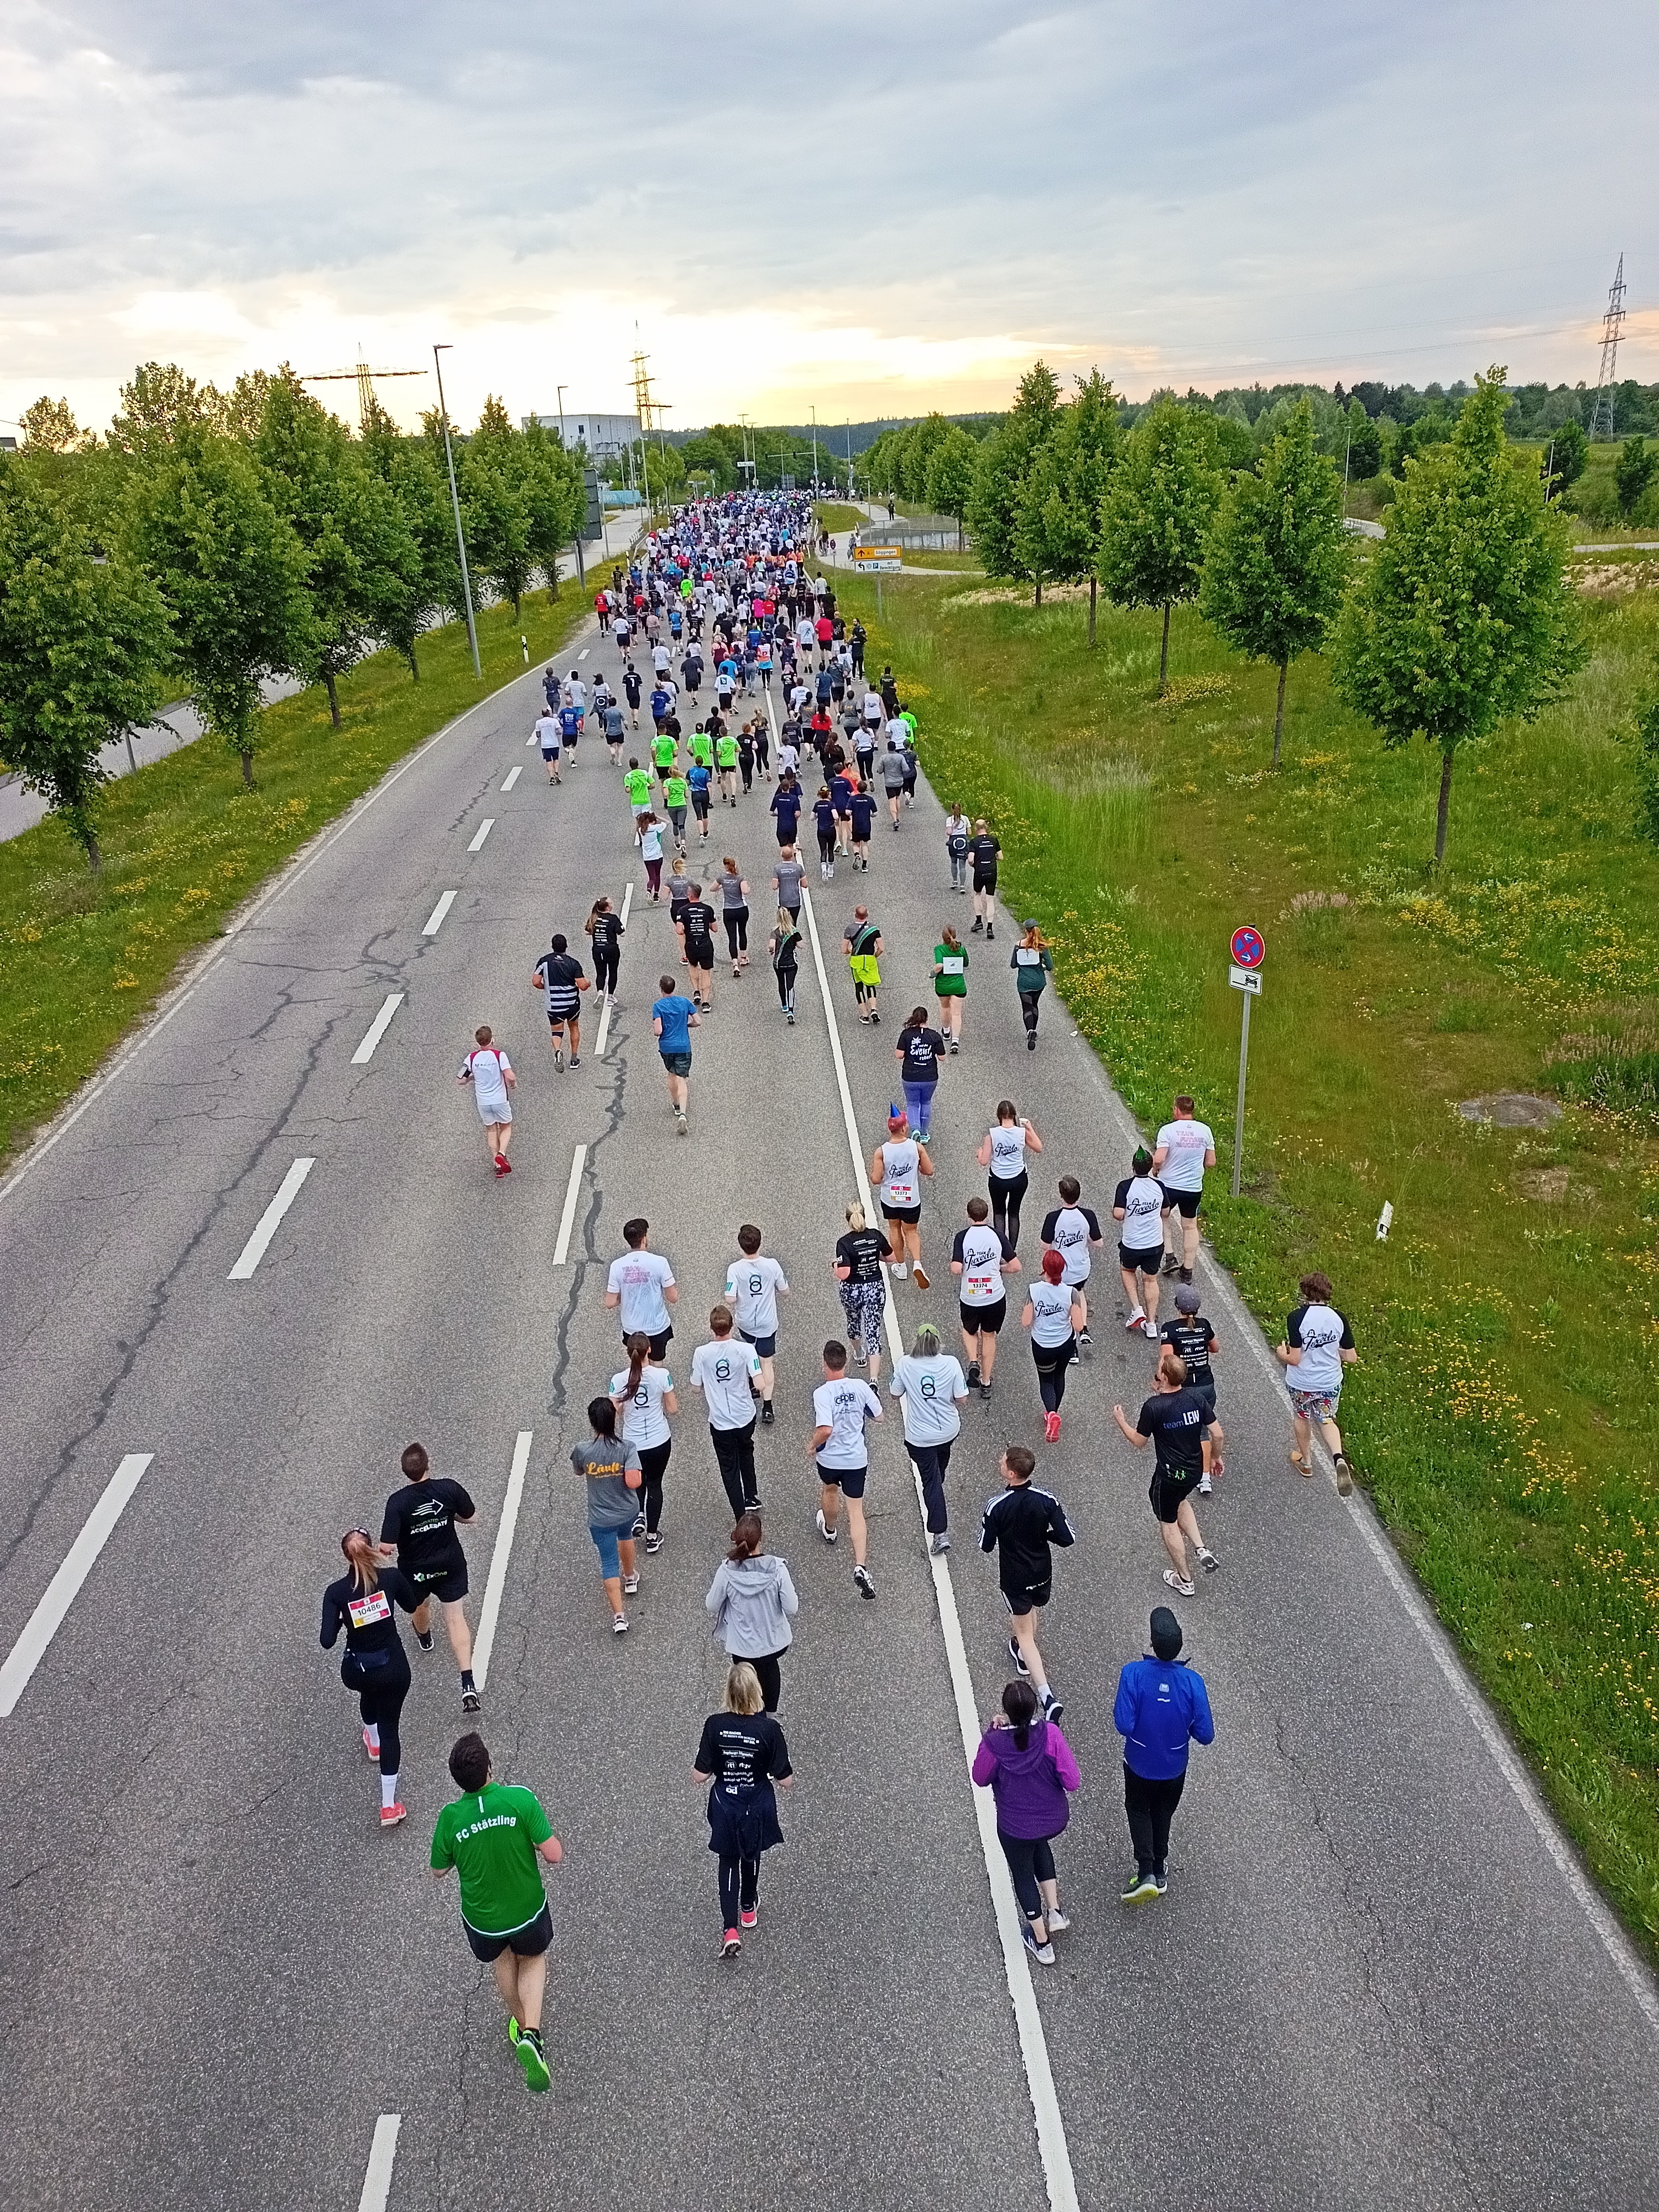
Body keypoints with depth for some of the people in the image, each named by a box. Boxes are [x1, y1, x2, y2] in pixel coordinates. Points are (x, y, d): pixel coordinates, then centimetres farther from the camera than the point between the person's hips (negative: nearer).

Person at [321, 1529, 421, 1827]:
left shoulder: (335, 1592, -15)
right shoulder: (392, 1576, -13)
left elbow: (328, 1641, -18)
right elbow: (412, 1605, 6)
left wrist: (340, 1619, -1)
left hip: (356, 1671, 1)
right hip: (393, 1666, -1)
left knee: (369, 1691, 37)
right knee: (389, 1728, 12)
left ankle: (373, 1741, 62)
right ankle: (389, 1806, 11)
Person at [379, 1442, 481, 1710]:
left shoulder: (398, 1502, -26)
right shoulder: (448, 1488, -19)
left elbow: (387, 1548, -27)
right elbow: (471, 1518, -3)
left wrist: (384, 1550, -4)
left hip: (415, 1570, 0)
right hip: (451, 1565, 1)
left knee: (420, 1605, 31)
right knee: (456, 1619, 4)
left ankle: (424, 1637, 65)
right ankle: (468, 1684, -8)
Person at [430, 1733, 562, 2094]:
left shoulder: (450, 1817, -20)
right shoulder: (521, 1799, -27)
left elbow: (438, 1871, -3)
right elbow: (554, 1855, -22)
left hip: (482, 1920, 2)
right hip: (528, 1910, -1)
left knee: (503, 1960, 33)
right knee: (533, 1959, 28)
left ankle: (520, 2024, 51)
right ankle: (531, 2033, 7)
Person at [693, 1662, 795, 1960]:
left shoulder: (715, 1725, -22)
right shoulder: (769, 1728, -25)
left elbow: (700, 1776, -14)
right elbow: (785, 1780, -16)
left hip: (724, 1806, 0)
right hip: (757, 1807, 0)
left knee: (728, 1862, 20)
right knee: (751, 1857, 28)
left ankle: (731, 1929, 9)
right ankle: (749, 1908, 50)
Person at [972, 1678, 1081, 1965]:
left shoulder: (994, 1742, -27)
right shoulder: (1050, 1733, -26)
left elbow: (980, 1779, -7)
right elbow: (1073, 1782, -21)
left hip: (1014, 1827, -2)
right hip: (1054, 1820, 2)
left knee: (1023, 1874, 26)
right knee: (1039, 1844, 37)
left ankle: (1042, 1943, 40)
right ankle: (1054, 1911, 33)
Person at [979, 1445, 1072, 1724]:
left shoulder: (997, 1506, -26)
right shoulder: (1047, 1500, -18)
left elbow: (986, 1546, -13)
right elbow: (1067, 1538, -15)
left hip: (1014, 1579, -4)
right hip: (1043, 1574, 4)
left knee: (1025, 1633, 7)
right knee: (1032, 1611, 32)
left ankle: (1047, 1697, -5)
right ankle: (1022, 1654, 59)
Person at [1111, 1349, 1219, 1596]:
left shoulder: (1154, 1406, -24)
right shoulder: (1195, 1397, -10)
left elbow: (1138, 1441, -10)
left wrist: (1120, 1420, 6)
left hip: (1169, 1475, -5)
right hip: (1195, 1470, 5)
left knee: (1168, 1522, 17)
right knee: (1180, 1501, 35)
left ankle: (1184, 1579, 30)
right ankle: (1202, 1549, 23)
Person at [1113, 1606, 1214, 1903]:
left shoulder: (1133, 1673, -30)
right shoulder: (1192, 1681, -25)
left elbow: (1124, 1725, -28)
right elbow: (1205, 1735, -19)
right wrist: (1184, 1725, 1)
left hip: (1140, 1764, -2)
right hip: (1174, 1767, 2)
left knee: (1138, 1811, 25)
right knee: (1163, 1815, 28)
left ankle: (1146, 1872, 13)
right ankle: (1160, 1872, 44)